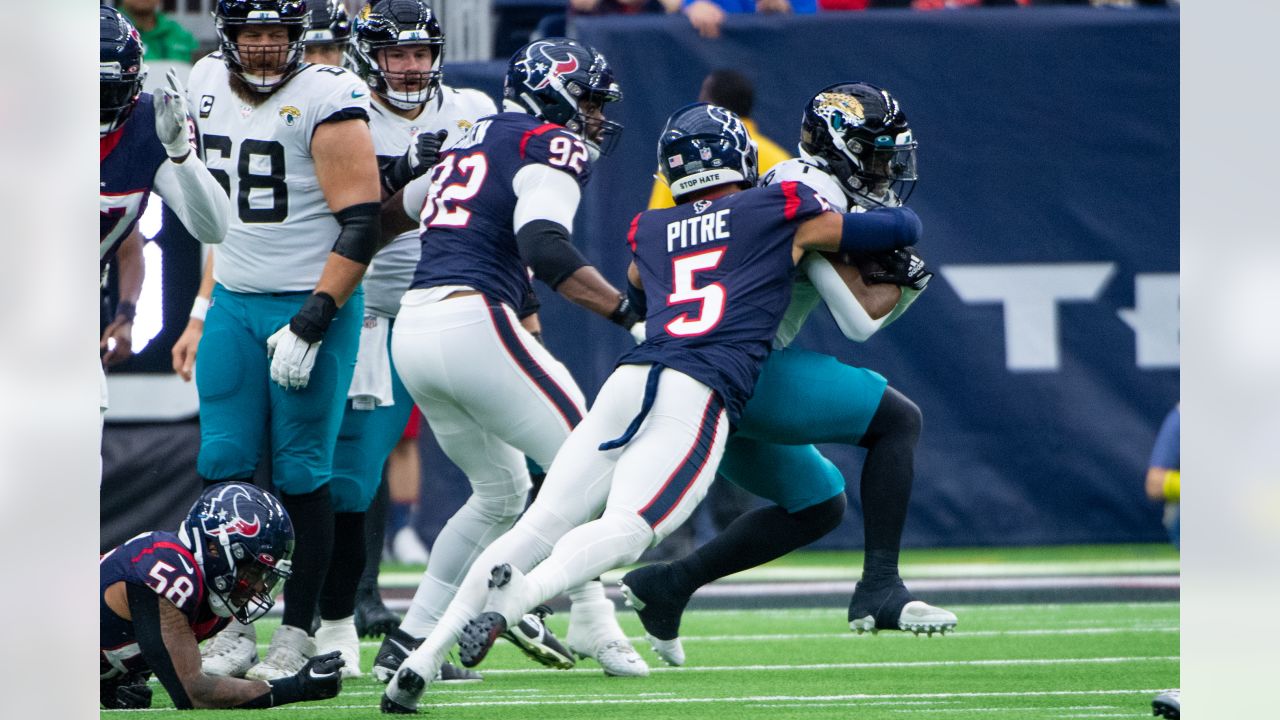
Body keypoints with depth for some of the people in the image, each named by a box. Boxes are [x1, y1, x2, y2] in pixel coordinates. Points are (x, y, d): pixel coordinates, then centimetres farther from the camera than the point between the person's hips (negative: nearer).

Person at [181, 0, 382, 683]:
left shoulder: (327, 100, -14)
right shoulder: (209, 85, 8)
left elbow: (361, 225, -16)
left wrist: (309, 325, -21)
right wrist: (204, 312, 19)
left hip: (311, 302, -6)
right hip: (233, 303, 6)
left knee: (299, 473, -3)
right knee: (224, 467, 1)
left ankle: (296, 635, 6)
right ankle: (234, 630, 9)